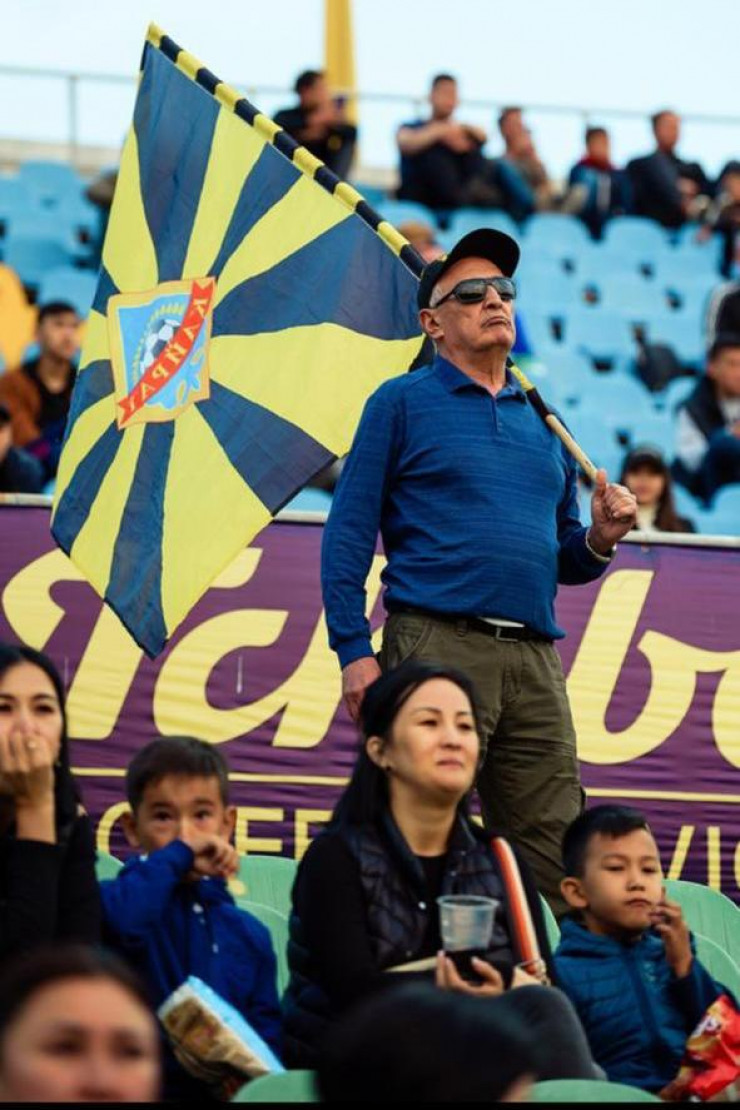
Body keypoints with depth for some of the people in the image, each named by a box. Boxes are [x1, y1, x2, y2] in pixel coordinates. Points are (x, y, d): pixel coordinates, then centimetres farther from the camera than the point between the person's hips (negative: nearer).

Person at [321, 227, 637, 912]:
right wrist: (353, 651, -10)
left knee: (558, 866, 0)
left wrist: (598, 540, 2)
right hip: (437, 646, -5)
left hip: (534, 662, 5)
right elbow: (348, 535, 0)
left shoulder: (540, 420, 22)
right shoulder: (403, 403, 7)